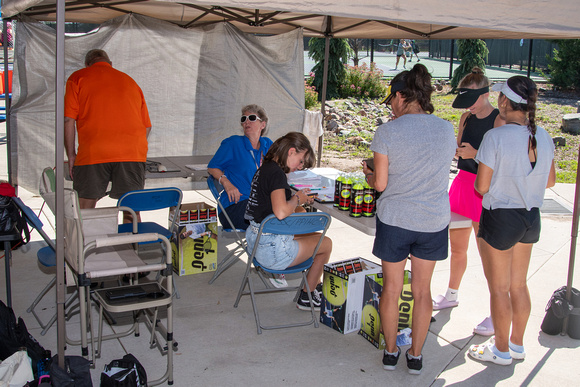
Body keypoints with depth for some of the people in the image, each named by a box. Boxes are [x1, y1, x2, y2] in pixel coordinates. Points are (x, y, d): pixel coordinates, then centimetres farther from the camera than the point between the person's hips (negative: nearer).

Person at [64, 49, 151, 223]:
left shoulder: (78, 78, 11)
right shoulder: (129, 80, 22)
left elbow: (68, 120, 0)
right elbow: (147, 125, 19)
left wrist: (71, 155, 6)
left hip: (93, 152, -3)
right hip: (133, 153, 3)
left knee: (85, 213, 7)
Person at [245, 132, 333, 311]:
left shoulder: (264, 169, 10)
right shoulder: (276, 173, -19)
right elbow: (281, 212, -31)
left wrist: (300, 199, 10)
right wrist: (297, 199, -11)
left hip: (256, 240, 10)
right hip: (272, 249, -10)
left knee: (318, 237, 25)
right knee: (326, 244, 10)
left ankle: (316, 287, 37)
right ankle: (306, 298, 27)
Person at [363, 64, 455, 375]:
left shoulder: (387, 132, -12)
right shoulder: (446, 129, 0)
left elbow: (380, 184, -10)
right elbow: (441, 172, 9)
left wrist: (368, 175, 12)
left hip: (395, 219, -3)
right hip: (435, 221, 3)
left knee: (391, 288, 14)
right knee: (422, 290, 16)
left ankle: (390, 352, 27)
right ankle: (416, 356, 26)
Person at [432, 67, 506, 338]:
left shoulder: (499, 121, -12)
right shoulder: (466, 118, 9)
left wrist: (475, 153, -24)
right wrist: (455, 150, -4)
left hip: (486, 190, -7)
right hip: (462, 184, 7)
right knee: (457, 247, 18)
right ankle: (452, 295, 38)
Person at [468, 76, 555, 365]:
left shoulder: (495, 137, -21)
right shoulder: (543, 137, -2)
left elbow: (481, 186, -17)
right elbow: (550, 181, 9)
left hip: (500, 219, -6)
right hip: (531, 217, 7)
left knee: (499, 288, 9)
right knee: (518, 285, 20)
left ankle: (502, 350, 24)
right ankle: (517, 344, 35)